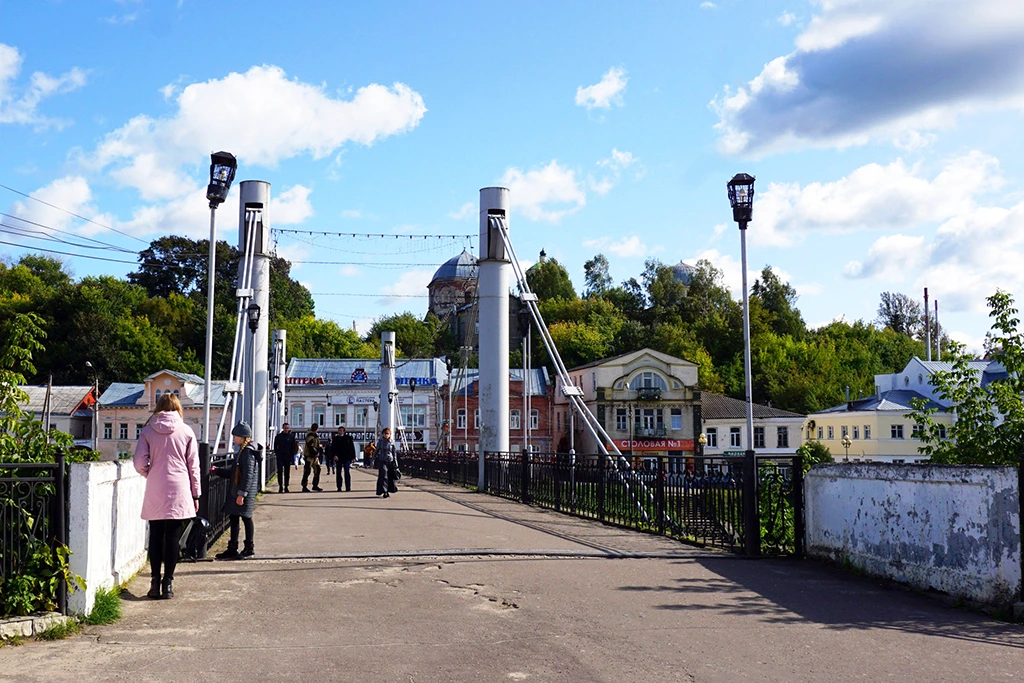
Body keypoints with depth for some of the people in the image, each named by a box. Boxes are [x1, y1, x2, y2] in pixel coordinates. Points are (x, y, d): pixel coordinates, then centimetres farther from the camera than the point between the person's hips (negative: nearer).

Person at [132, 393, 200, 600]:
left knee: (155, 537, 8)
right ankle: (168, 583, 4)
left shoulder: (148, 431, 2)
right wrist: (195, 495, 9)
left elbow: (139, 463, -4)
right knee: (172, 538, 4)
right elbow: (193, 466, 3)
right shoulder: (186, 431, 2)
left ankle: (155, 583, 9)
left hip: (154, 493, 1)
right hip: (179, 491, -1)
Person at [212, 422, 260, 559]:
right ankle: (232, 549, 19)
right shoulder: (242, 451, 14)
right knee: (233, 517, 12)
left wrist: (242, 493, -24)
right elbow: (233, 470, 22)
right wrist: (216, 470, 19)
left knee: (246, 517, -2)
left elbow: (248, 475, -22)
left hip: (246, 492, -10)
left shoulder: (248, 452, -16)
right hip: (237, 491, 10)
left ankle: (249, 548, 7)